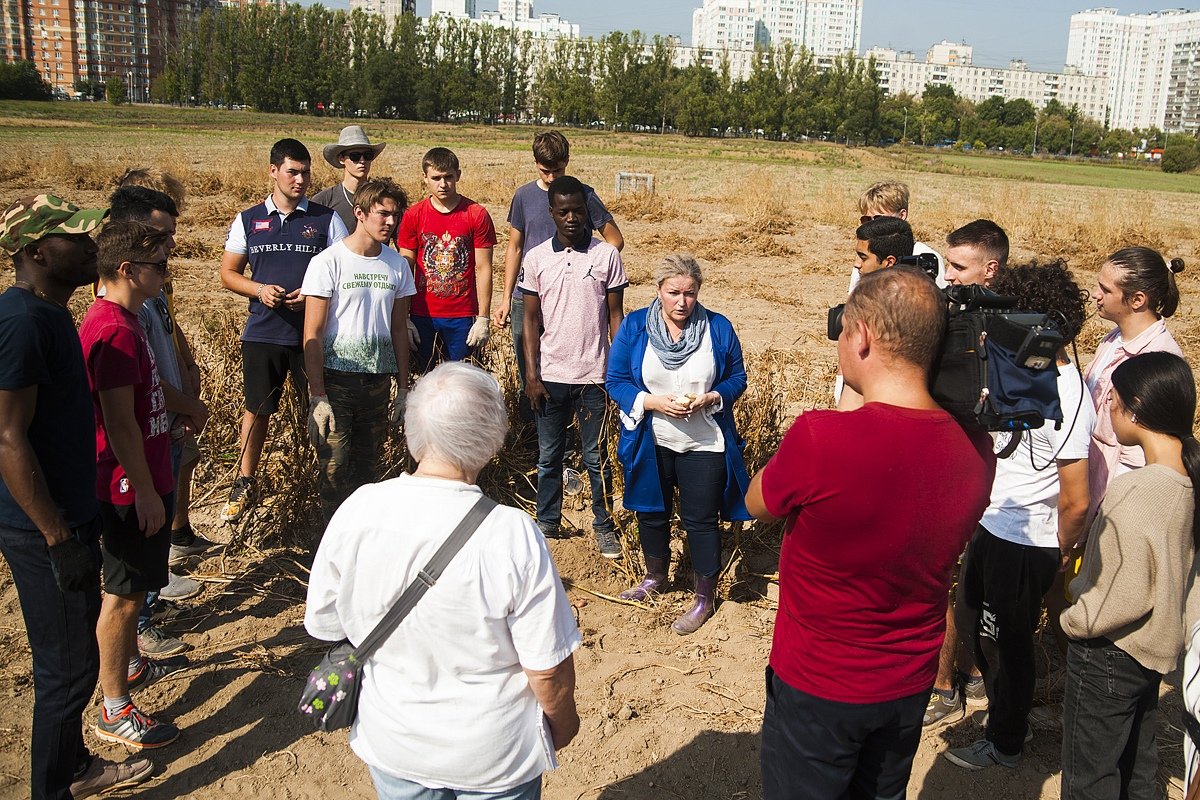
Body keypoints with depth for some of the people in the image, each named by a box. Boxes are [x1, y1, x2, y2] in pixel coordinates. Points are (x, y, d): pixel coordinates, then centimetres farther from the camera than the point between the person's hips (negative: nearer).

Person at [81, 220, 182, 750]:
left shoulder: (125, 319, 8)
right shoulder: (114, 330, -24)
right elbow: (119, 424, -24)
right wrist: (146, 493, -19)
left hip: (143, 479, 10)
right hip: (131, 488, -10)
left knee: (133, 585, 24)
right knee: (123, 594, 1)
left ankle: (131, 666, 42)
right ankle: (114, 712, 13)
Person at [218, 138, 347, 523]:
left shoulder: (326, 219, 2)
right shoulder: (248, 220, 7)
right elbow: (228, 273, 10)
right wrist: (259, 290, -10)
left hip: (313, 331, -1)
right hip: (262, 332, 2)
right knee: (257, 409, 10)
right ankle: (244, 485, 23)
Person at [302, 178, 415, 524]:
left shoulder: (397, 265, 6)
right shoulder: (328, 263, -8)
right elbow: (312, 335, -9)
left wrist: (403, 388, 12)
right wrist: (318, 395, -14)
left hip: (378, 379, 4)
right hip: (335, 378, -4)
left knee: (368, 466, 11)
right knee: (335, 468, -3)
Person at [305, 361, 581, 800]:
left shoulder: (356, 511, -20)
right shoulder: (512, 535, -29)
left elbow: (324, 624, -5)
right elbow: (548, 668, -20)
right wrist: (563, 717, 1)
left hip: (392, 746, 3)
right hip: (496, 758, -2)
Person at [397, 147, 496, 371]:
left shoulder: (477, 215, -3)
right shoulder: (413, 216, 2)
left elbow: (483, 269, -3)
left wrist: (483, 318, -6)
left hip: (462, 316, -1)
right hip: (422, 315, 2)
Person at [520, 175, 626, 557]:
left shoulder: (606, 255, -2)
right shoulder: (536, 258, 2)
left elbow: (615, 316, 2)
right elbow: (532, 319, 3)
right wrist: (532, 376, -2)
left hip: (593, 375, -1)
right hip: (550, 375, 2)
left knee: (596, 457, 7)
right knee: (548, 456, 12)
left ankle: (603, 525, 22)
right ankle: (547, 522, 27)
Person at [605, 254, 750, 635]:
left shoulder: (718, 328, -6)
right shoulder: (634, 327, -6)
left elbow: (737, 379, 1)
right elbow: (615, 381, -6)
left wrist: (710, 398, -19)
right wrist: (654, 402, -21)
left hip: (704, 444, -2)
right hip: (650, 442, 2)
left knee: (701, 519, 4)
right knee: (651, 512, 20)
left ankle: (705, 597, 23)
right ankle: (655, 576, 47)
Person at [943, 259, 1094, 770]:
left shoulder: (1064, 399, -28)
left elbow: (1076, 501, -24)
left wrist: (1062, 553, -10)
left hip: (1023, 546, -9)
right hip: (993, 528, 9)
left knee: (1005, 642, 10)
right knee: (970, 622, 24)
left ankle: (1004, 743, 34)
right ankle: (1009, 715, 46)